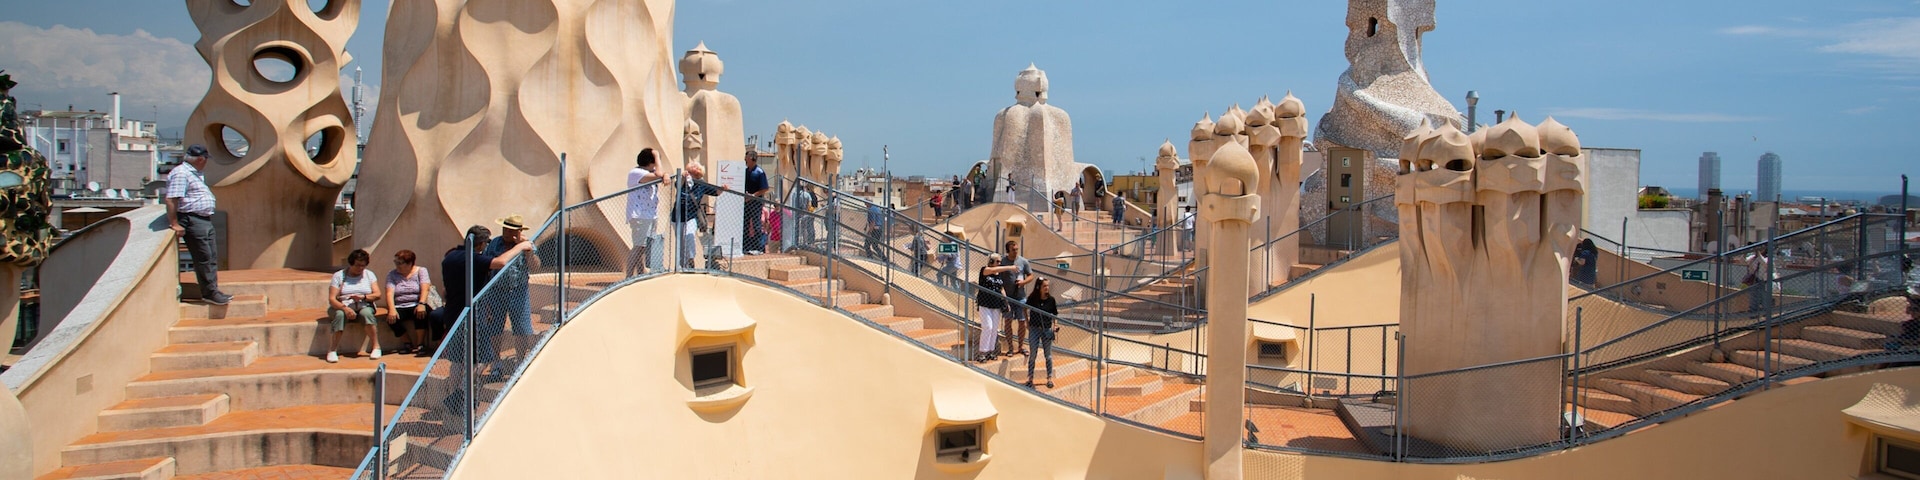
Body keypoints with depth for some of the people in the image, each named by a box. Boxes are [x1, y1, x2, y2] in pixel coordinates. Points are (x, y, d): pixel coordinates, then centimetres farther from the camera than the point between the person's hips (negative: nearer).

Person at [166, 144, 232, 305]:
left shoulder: (196, 174, 19)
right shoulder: (181, 174, -14)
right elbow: (171, 199, -21)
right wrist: (175, 224, -22)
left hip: (205, 220, 10)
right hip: (192, 221, -10)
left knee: (212, 257, 11)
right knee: (204, 258, -8)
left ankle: (213, 290, 16)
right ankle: (209, 293, -3)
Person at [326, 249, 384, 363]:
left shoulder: (369, 275, 11)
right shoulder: (339, 276, 4)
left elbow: (377, 295, 2)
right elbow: (332, 299, -7)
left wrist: (363, 297, -18)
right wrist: (345, 308, -26)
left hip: (363, 307, 1)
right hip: (342, 307, -1)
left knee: (366, 313, -34)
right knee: (340, 315, -35)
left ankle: (376, 347, -30)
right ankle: (332, 350, -33)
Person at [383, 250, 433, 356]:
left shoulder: (421, 271, 4)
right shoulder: (392, 274, 10)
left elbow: (425, 289, -11)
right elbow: (389, 293, -4)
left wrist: (421, 304, -30)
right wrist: (392, 309, -23)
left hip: (416, 305, -2)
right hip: (400, 307, 2)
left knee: (421, 313, -36)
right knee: (391, 319, -29)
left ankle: (420, 344, -24)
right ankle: (407, 343, -10)